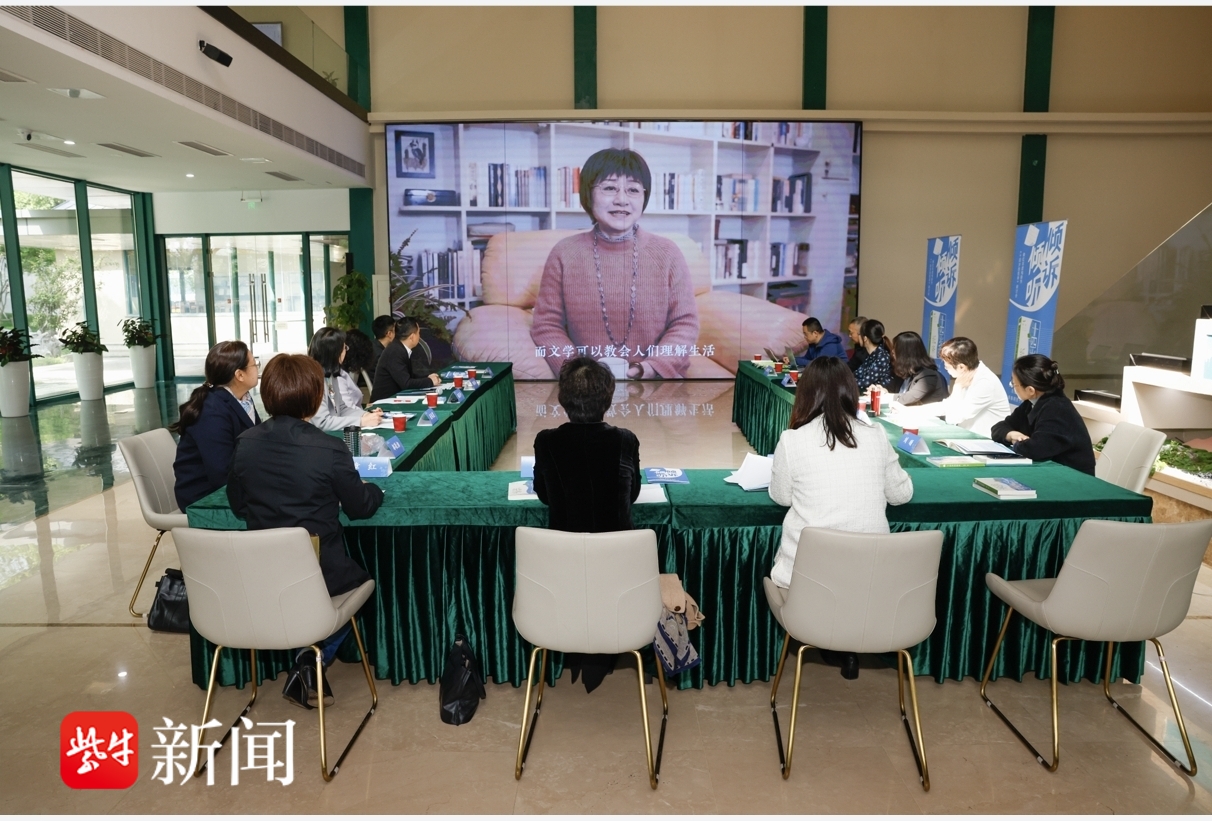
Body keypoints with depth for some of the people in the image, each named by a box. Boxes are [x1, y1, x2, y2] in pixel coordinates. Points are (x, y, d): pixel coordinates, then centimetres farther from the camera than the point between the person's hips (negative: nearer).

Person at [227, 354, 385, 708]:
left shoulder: (245, 443, -5)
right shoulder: (329, 448, -19)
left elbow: (237, 505, 6)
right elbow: (360, 507, -7)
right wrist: (375, 489, 15)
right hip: (320, 573, -5)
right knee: (361, 580, 28)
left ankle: (306, 665, 21)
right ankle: (312, 662, 13)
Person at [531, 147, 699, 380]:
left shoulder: (667, 253, 3)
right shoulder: (564, 254, 2)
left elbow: (685, 323, 2)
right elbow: (546, 325, 3)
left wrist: (650, 369, -13)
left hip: (656, 378, 1)